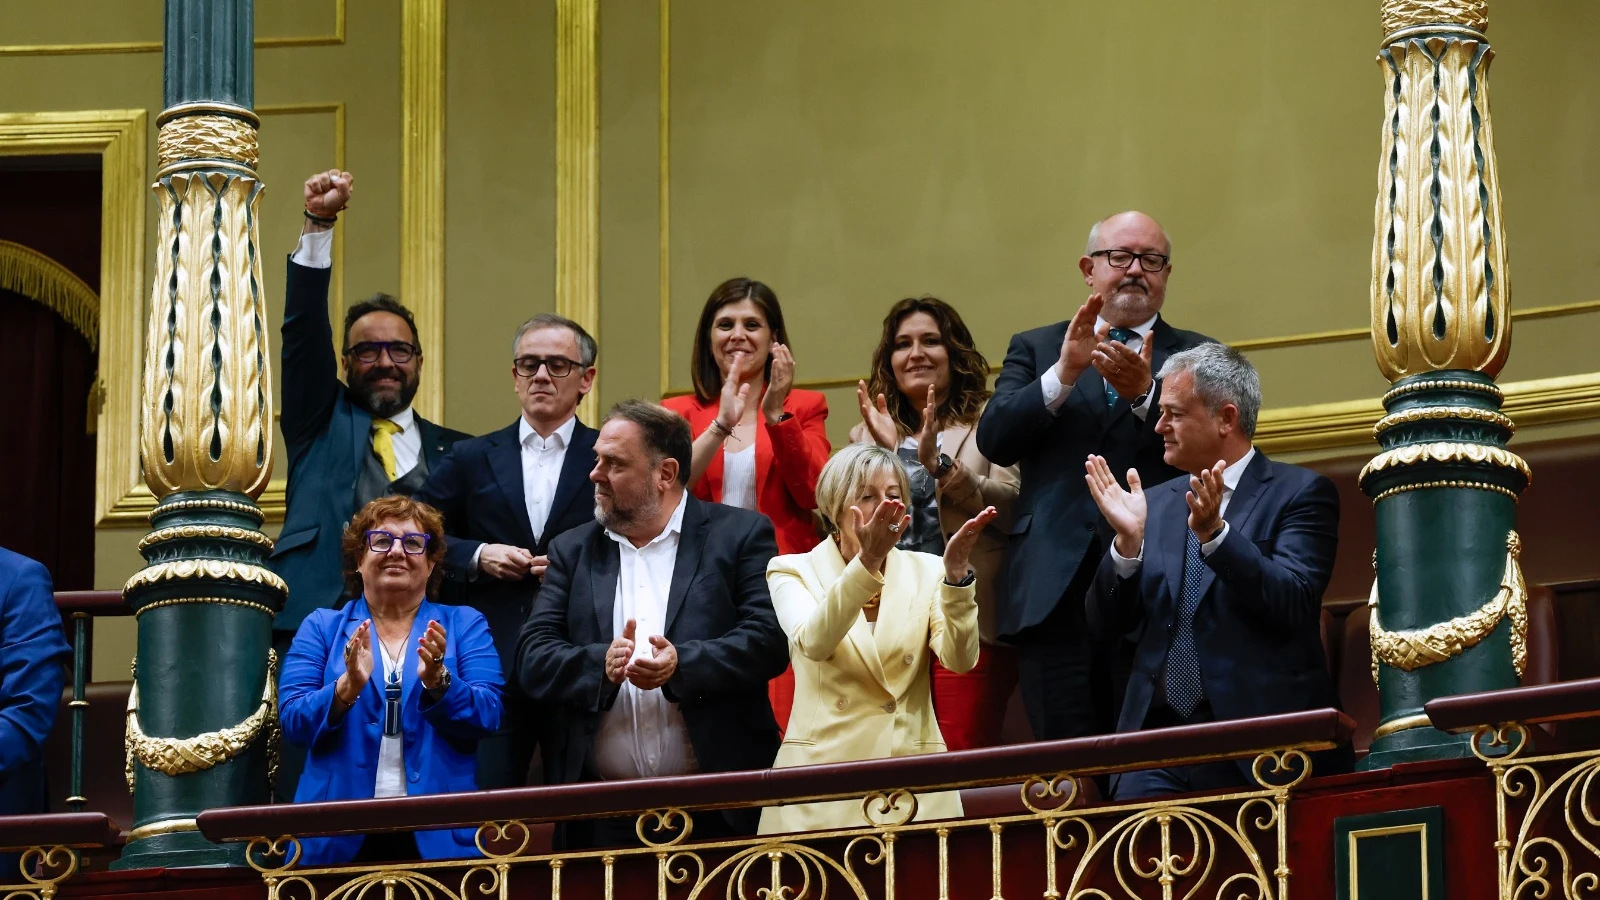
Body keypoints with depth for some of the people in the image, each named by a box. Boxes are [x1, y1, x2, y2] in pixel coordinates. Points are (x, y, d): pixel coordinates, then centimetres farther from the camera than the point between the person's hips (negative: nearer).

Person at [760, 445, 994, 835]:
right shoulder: (794, 570, 3)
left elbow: (960, 659, -10)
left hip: (915, 779, 1)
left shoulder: (927, 571, 7)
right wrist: (865, 564, -31)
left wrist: (956, 573, -25)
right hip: (823, 778, -1)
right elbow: (813, 643, -19)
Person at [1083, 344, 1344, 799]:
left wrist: (1215, 534, -22)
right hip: (1159, 737, 4)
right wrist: (1129, 540, -5)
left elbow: (1294, 606, -12)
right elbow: (1108, 622, 11)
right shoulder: (1156, 502, 16)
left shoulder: (1300, 493, 1)